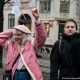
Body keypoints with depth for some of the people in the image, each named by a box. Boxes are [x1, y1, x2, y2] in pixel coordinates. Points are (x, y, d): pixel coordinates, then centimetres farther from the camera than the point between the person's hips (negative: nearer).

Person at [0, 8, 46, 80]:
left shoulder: (31, 44, -4)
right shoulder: (11, 44, 9)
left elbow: (41, 36, -19)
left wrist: (37, 19, -31)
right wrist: (11, 32, 4)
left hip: (26, 74, -4)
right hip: (14, 74, 4)